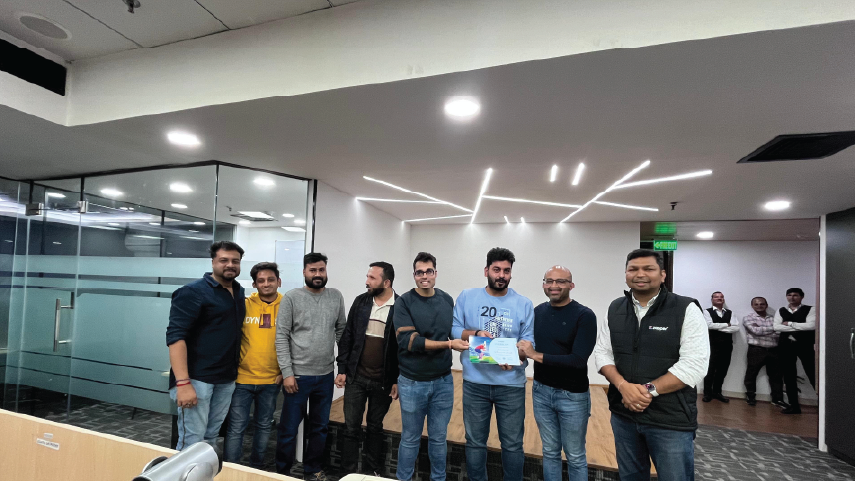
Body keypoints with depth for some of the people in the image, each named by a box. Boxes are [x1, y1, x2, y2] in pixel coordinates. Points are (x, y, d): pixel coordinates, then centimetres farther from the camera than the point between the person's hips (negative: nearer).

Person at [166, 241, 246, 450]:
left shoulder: (239, 292, 10)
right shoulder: (193, 292, -9)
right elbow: (175, 336, -16)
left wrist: (234, 371, 10)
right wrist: (182, 382, -23)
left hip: (226, 379, 6)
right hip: (197, 378, -6)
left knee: (211, 437, 15)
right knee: (191, 441, -1)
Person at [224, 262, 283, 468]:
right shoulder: (244, 304, -6)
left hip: (271, 380, 1)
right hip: (243, 378, -1)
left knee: (264, 426, 17)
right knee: (236, 428, 6)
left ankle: (257, 467, 37)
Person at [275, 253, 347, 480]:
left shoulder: (336, 296, 2)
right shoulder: (291, 297, -7)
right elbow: (281, 337, -9)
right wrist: (287, 372, -12)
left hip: (326, 375, 3)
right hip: (298, 374, -3)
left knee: (320, 427, 17)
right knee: (289, 428, 10)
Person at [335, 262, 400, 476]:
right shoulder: (360, 301, -1)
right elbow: (347, 336, 4)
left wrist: (398, 380, -6)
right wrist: (342, 369, 1)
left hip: (383, 381, -2)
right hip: (356, 377, 2)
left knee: (375, 428, 16)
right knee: (351, 428, 10)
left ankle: (372, 472, 34)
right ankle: (348, 472, 27)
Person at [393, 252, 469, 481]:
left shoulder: (447, 300, 2)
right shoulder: (404, 301, -12)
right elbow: (408, 340, -20)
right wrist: (448, 344, -22)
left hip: (443, 381, 3)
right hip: (412, 382, -3)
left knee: (439, 438, 18)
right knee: (410, 439, 14)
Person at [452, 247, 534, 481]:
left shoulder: (524, 304, -2)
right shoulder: (467, 297, -1)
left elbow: (529, 340, -4)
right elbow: (454, 329, -1)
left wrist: (517, 357, -23)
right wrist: (475, 334, -18)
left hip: (511, 384, 0)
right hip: (475, 383, 1)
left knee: (512, 444, 14)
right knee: (475, 442, 17)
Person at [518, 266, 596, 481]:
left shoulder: (584, 316, -15)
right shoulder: (538, 311, 2)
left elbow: (578, 360, -23)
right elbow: (529, 345, 11)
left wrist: (536, 356, -22)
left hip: (572, 395, -4)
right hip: (541, 391, 4)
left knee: (575, 457, 14)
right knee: (550, 452, 18)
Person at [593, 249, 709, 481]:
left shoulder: (686, 309, -10)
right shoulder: (615, 309, 3)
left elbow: (694, 365, -17)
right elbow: (602, 353, 2)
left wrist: (649, 390, -20)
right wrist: (624, 386, -15)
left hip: (671, 419, -4)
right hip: (623, 413, 4)